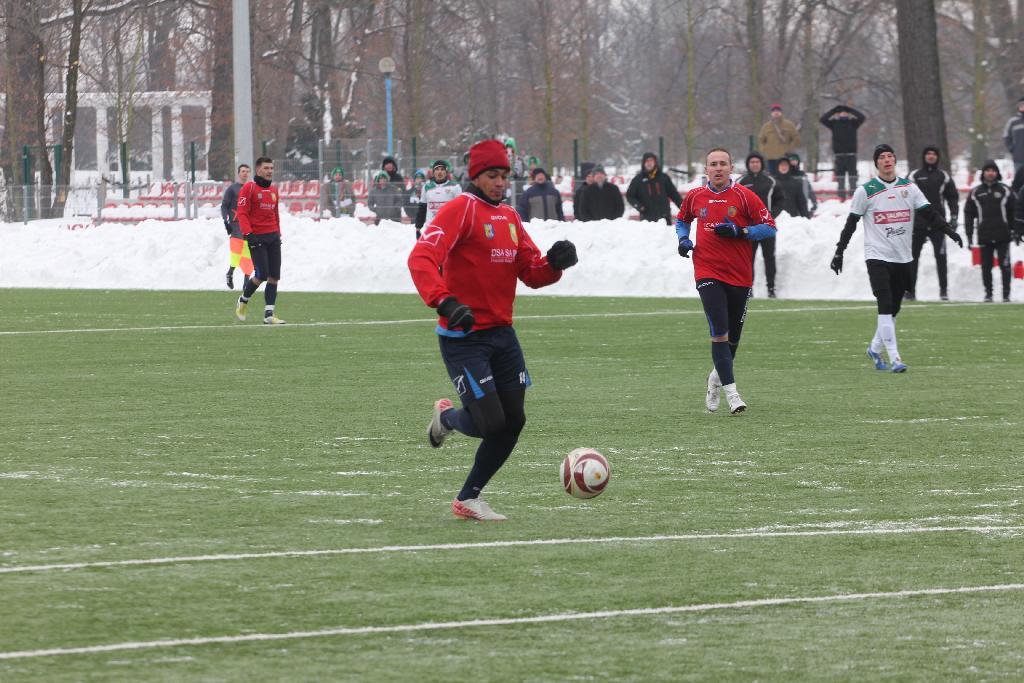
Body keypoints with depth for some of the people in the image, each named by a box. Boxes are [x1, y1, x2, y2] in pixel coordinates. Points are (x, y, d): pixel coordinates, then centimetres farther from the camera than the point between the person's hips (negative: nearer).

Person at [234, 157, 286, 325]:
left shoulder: (273, 190, 15)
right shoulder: (249, 188, -5)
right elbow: (242, 213, -11)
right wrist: (248, 234, -19)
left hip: (273, 237, 7)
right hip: (257, 238, -7)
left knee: (274, 277, 0)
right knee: (261, 274, -11)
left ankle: (269, 315, 2)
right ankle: (243, 301, 15)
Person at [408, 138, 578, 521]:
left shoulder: (509, 217, 13)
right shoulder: (460, 210, -12)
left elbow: (531, 274, 14)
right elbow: (421, 259, -25)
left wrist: (554, 263, -9)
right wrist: (445, 301, -40)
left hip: (502, 334, 8)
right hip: (463, 337, -8)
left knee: (513, 422, 5)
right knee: (491, 423, -12)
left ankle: (468, 499, 21)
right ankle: (447, 417, 24)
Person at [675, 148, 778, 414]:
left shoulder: (744, 196, -4)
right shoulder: (695, 197, 5)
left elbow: (770, 227, -4)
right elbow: (682, 220, 25)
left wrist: (740, 232, -17)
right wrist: (683, 239, 5)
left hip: (740, 275, 0)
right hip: (708, 274, 0)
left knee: (733, 335, 12)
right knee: (720, 331, -15)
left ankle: (717, 377, 38)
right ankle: (730, 391, -16)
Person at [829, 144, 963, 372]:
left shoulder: (908, 188, 6)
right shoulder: (865, 191, -2)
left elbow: (929, 214, 3)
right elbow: (851, 224, 1)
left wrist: (950, 231, -11)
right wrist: (839, 253, 0)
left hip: (903, 258, 4)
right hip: (878, 256, -4)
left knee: (894, 309, 10)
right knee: (885, 305, -16)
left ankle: (875, 349, 30)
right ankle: (894, 358, -19)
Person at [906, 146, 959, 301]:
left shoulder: (943, 177, 10)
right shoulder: (914, 176, 6)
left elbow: (953, 197, 12)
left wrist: (954, 216, 1)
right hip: (917, 223, 0)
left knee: (941, 257, -6)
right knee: (912, 257, 1)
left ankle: (943, 290, -4)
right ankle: (910, 290, 6)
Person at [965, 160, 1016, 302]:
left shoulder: (1005, 191, 3)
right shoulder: (975, 193, 6)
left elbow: (1013, 212, 5)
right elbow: (969, 214, 9)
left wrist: (1015, 231, 1)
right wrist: (969, 234, 5)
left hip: (1002, 236, -1)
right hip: (984, 236, 1)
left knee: (1005, 266, -3)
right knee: (986, 267, 4)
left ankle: (1006, 294, 3)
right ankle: (988, 293, 12)